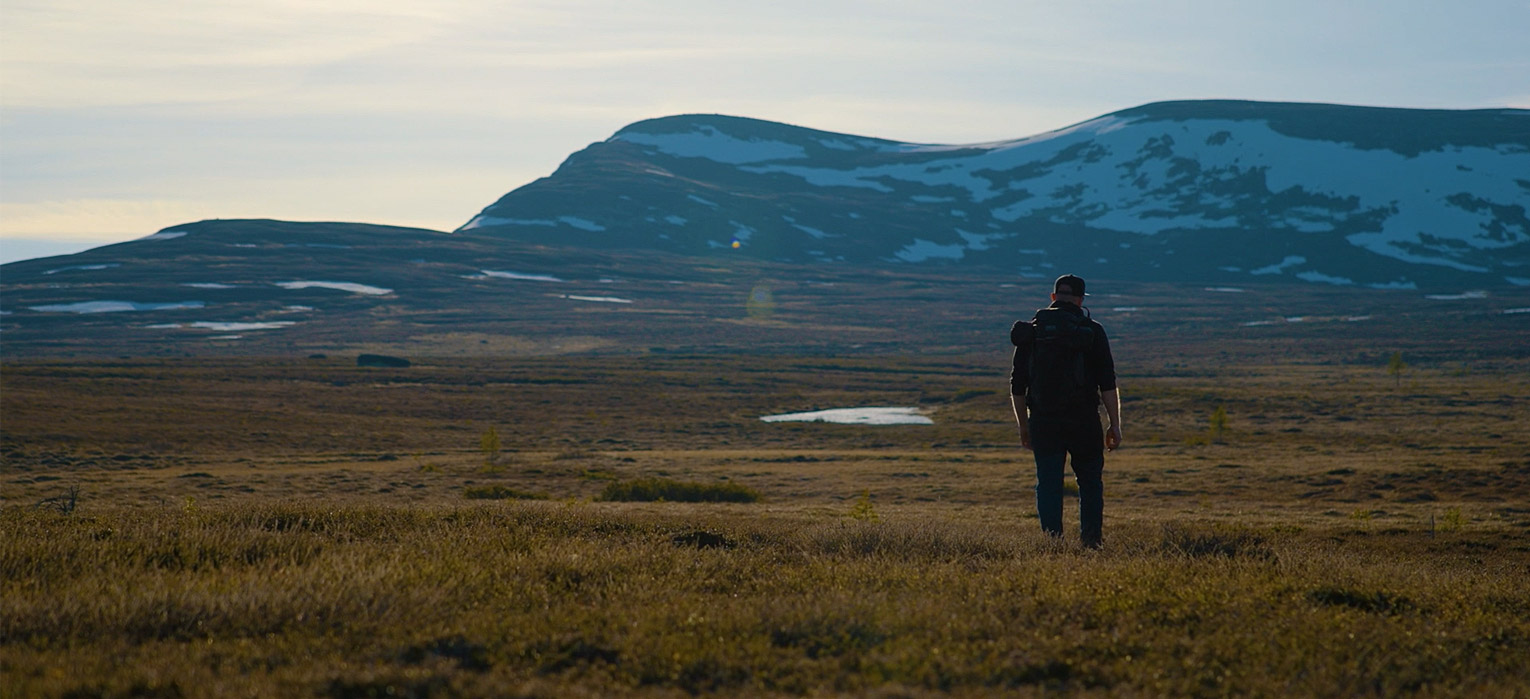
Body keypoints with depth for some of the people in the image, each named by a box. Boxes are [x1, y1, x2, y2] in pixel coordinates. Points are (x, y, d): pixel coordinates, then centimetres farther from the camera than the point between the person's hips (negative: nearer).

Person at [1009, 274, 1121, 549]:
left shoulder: (1031, 331, 7)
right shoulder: (1091, 331, -1)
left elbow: (1017, 386, 9)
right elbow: (1108, 384, -5)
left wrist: (1023, 427, 18)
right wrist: (1115, 425, -1)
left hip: (1042, 421, 2)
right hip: (1083, 420, -2)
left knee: (1048, 484, 5)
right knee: (1090, 482, 11)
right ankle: (1091, 539, 6)